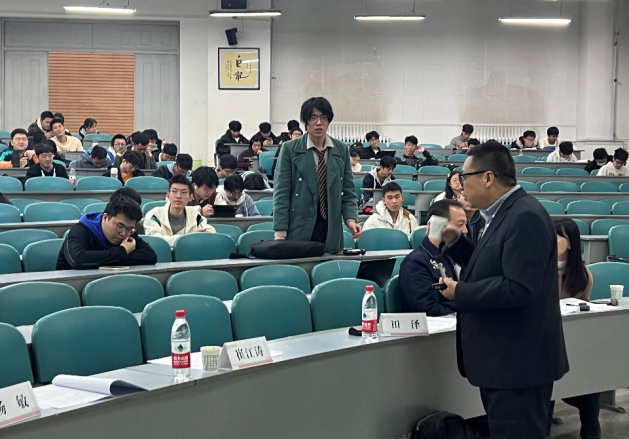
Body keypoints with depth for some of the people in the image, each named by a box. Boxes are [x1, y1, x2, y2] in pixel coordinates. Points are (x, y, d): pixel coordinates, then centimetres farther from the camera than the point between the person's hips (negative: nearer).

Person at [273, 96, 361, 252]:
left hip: (331, 231, 3)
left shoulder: (341, 150, 8)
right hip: (299, 231, -2)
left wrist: (351, 218, -6)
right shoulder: (290, 150, -1)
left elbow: (348, 191, 11)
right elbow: (281, 193, -3)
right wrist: (280, 233, -11)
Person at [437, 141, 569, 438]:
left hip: (518, 360, -11)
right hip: (505, 358, 11)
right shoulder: (504, 213, 12)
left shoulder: (524, 217, -20)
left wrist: (460, 293, -19)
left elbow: (519, 288, -28)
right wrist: (455, 243, 9)